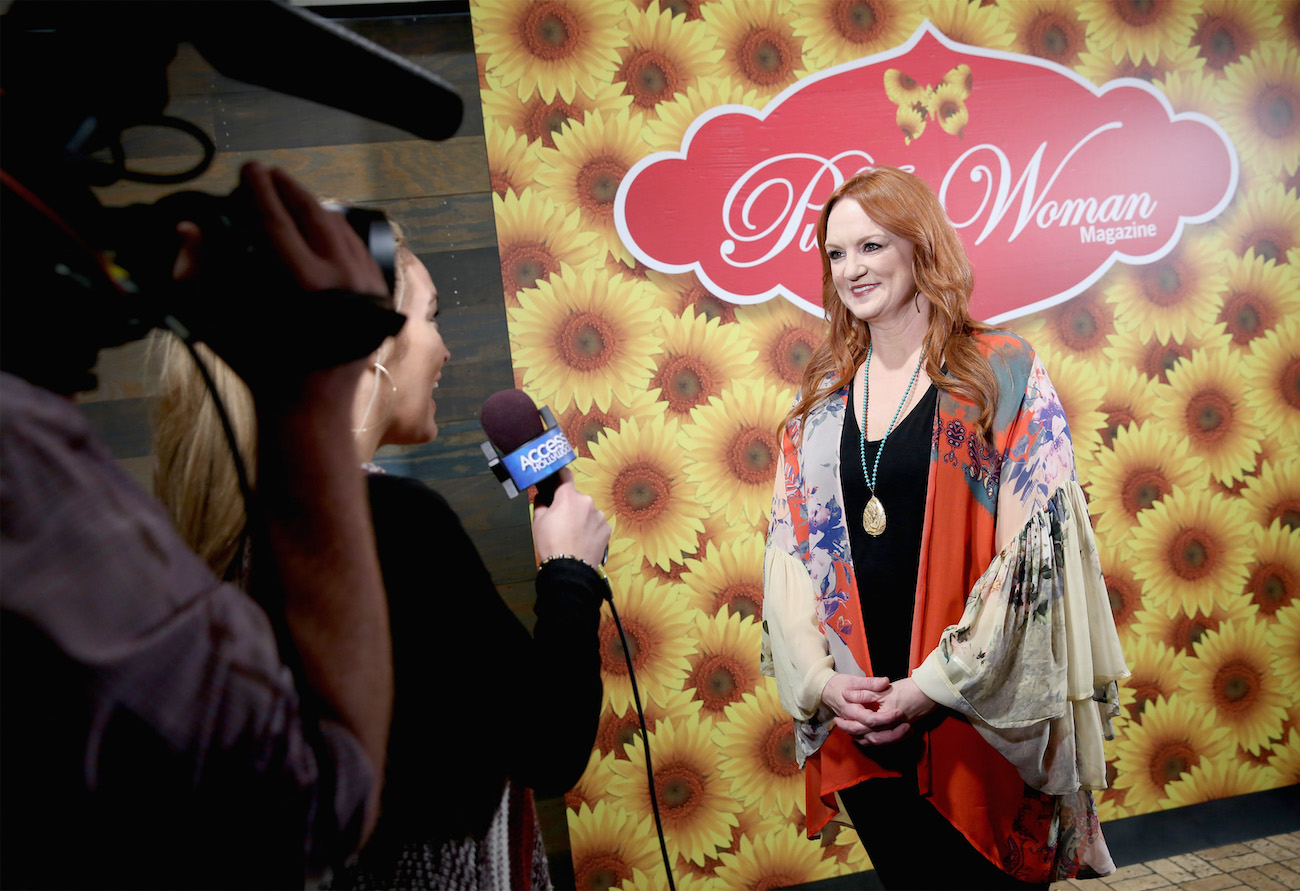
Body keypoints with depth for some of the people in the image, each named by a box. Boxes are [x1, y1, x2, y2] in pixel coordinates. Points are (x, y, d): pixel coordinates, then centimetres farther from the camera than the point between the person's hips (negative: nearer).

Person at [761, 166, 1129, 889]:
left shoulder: (1003, 374, -8)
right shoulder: (824, 396, 6)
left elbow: (1036, 547, -13)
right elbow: (793, 544, 5)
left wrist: (937, 685, -16)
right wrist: (820, 676, -8)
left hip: (979, 722, -3)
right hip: (856, 716, 4)